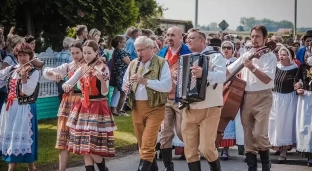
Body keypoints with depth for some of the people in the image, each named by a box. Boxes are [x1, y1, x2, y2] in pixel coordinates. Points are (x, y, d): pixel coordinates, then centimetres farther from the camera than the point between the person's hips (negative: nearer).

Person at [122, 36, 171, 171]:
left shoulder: (162, 63, -5)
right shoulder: (133, 64, 11)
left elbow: (167, 86, -16)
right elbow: (125, 82, 17)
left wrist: (145, 81, -25)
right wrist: (126, 87, -8)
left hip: (155, 108, -6)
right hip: (136, 108, 6)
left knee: (147, 145, -12)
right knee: (142, 144, 12)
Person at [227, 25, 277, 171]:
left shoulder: (270, 57, -4)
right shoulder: (246, 55, 11)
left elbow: (267, 79, -15)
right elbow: (228, 70, 15)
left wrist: (252, 67, -25)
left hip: (262, 97, -5)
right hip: (245, 97, 5)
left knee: (260, 134, -15)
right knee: (248, 135, 5)